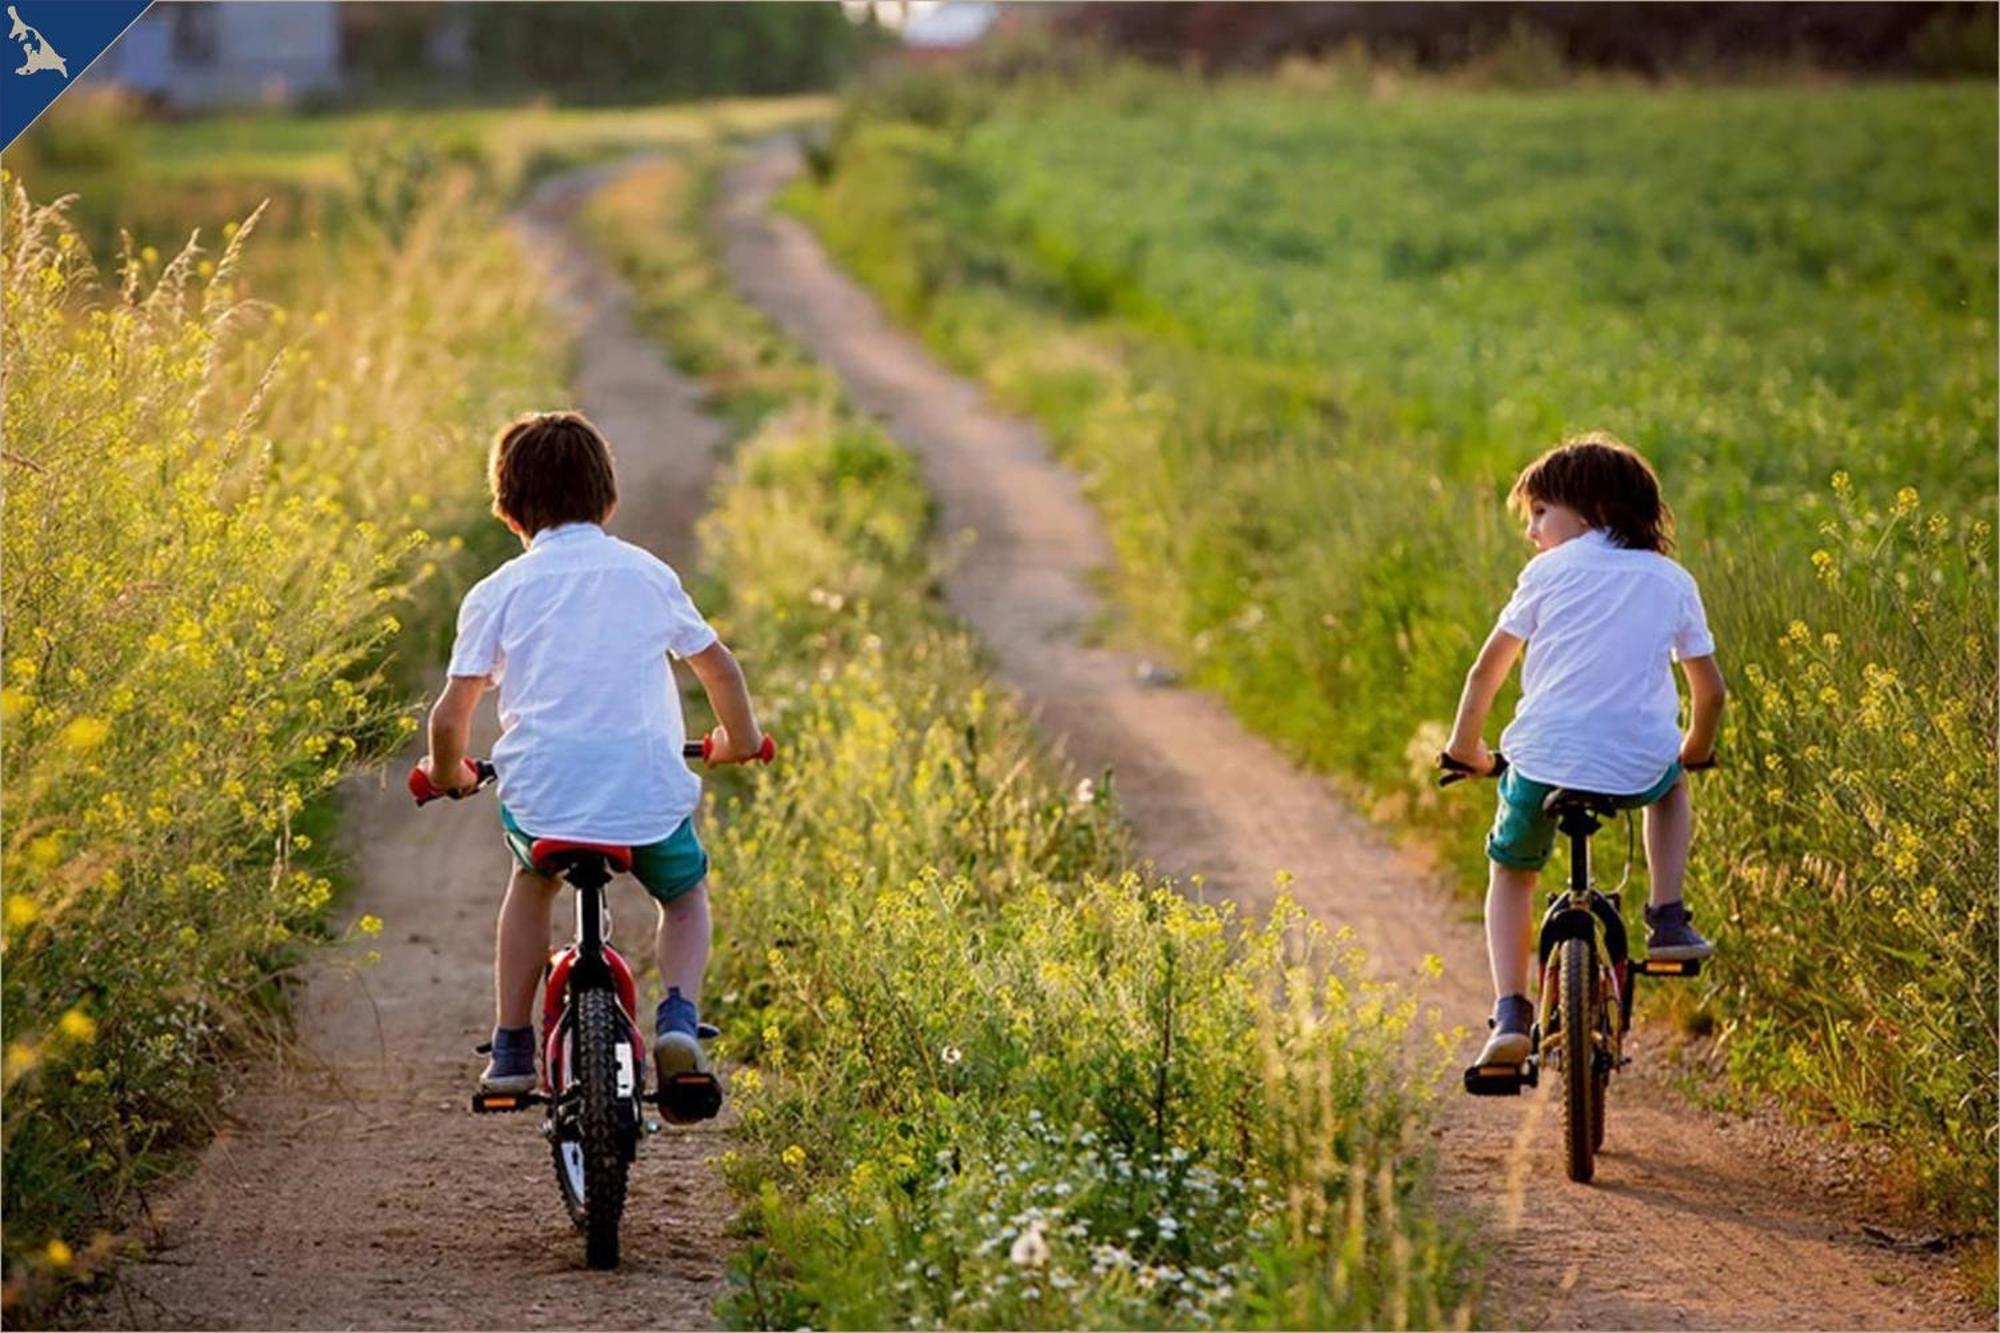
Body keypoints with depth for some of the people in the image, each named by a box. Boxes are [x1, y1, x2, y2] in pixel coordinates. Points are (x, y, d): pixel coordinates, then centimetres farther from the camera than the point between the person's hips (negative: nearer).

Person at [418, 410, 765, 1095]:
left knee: (533, 881, 33)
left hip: (541, 797, 0)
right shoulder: (646, 573, 10)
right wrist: (739, 740, 38)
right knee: (686, 895, 29)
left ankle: (511, 1049, 25)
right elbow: (719, 667, 19)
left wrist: (446, 773, 23)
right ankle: (679, 1012, 1)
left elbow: (452, 713, 1)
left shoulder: (498, 591, 5)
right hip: (650, 797, 0)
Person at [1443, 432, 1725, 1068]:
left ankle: (1510, 1013, 4)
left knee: (1511, 873, 24)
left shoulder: (1548, 573, 8)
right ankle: (1668, 920, 20)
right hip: (1638, 764, 1)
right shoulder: (1672, 581, 13)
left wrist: (1465, 744, 26)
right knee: (1671, 784, 38)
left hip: (1541, 759, -1)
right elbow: (1710, 689, 16)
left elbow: (1487, 671, 10)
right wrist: (1696, 749, 35)